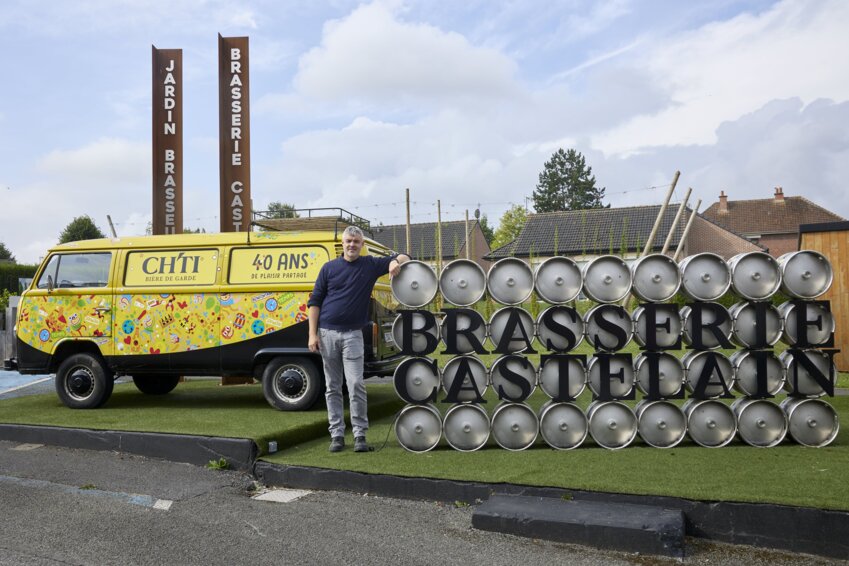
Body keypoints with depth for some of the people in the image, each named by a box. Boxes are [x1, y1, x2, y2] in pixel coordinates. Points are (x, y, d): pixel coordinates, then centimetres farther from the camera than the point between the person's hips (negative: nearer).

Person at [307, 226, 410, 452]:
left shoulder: (370, 265, 6)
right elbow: (314, 301, 6)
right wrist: (313, 334, -3)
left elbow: (404, 257, 10)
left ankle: (360, 434, 0)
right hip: (327, 333, 1)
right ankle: (337, 434, 13)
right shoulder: (329, 267, 6)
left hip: (352, 334, -1)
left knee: (356, 385, -8)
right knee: (333, 387, 6)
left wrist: (396, 262, -15)